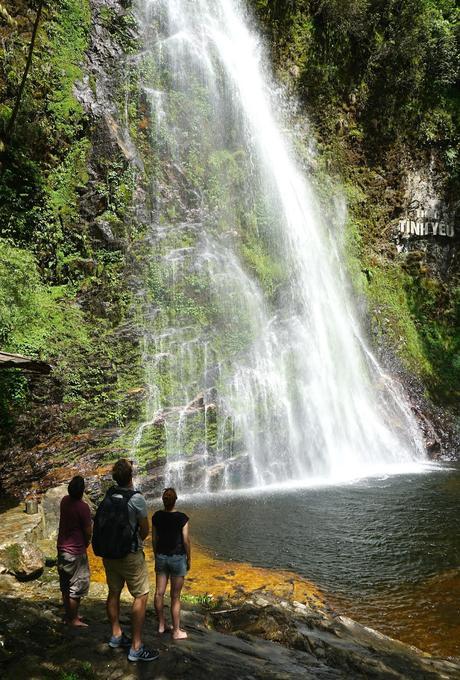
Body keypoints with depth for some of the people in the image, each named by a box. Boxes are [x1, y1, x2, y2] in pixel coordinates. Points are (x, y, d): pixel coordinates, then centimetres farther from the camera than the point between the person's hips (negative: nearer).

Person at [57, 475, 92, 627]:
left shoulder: (64, 501, -2)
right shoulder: (83, 507, -21)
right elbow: (88, 532, -13)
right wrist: (86, 543, 4)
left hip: (62, 549, 8)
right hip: (76, 551, -8)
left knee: (65, 587, 17)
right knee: (76, 588, 4)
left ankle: (69, 615, 30)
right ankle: (73, 619, 12)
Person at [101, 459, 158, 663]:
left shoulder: (108, 495, -3)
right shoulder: (136, 498, -19)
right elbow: (145, 530, -9)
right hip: (130, 554, -6)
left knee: (114, 592, 19)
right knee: (141, 596, 1)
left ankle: (116, 635, 33)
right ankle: (136, 648, 1)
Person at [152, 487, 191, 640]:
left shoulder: (157, 516, -4)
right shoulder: (182, 518, -14)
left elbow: (154, 538, 4)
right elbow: (186, 540, -10)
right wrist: (189, 558, 3)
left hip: (161, 557, 4)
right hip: (178, 557, -3)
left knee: (159, 592, 13)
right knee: (175, 596, 4)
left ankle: (161, 625, 26)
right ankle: (176, 631, 13)